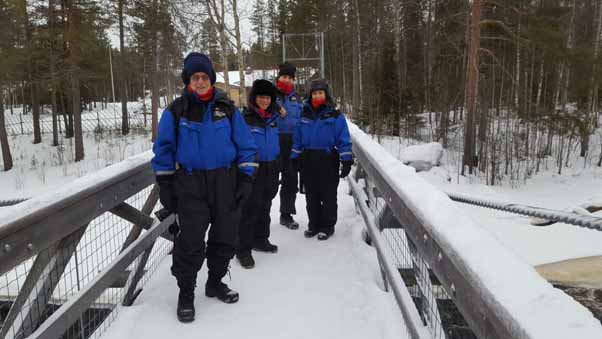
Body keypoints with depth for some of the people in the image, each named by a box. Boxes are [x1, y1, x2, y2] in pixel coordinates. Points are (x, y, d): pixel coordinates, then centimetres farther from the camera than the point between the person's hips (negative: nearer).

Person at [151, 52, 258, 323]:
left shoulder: (227, 109, 3)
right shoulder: (176, 110, 0)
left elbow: (246, 146, 5)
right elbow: (163, 149, 4)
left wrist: (246, 179, -2)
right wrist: (165, 185, 0)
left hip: (226, 182, 2)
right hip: (190, 184, -2)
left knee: (226, 237, 11)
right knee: (191, 242, -2)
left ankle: (215, 282, 32)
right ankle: (186, 293, 17)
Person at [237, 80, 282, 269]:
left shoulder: (272, 118, 10)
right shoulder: (245, 118, -10)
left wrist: (277, 167, 21)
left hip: (271, 171, 7)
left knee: (265, 207, 17)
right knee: (250, 209, -5)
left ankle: (260, 239, 32)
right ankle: (243, 248, 5)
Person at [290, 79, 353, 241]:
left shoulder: (335, 115, -4)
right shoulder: (305, 115, 8)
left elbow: (344, 140, -5)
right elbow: (298, 139, 11)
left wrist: (346, 161, -10)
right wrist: (295, 158, 7)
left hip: (328, 162, -4)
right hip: (308, 162, 4)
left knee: (328, 196, 6)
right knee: (311, 196, 12)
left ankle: (328, 226, 19)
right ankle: (314, 224, 26)